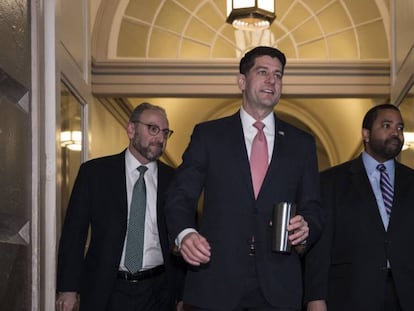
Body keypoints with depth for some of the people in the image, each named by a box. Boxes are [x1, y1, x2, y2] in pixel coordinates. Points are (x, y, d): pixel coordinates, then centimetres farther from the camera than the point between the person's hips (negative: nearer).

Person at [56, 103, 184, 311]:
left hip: (158, 293, 2)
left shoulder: (173, 180, 4)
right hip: (105, 291, -1)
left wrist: (183, 294, 2)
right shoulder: (94, 172, 0)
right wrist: (68, 288, -6)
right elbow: (74, 231, -1)